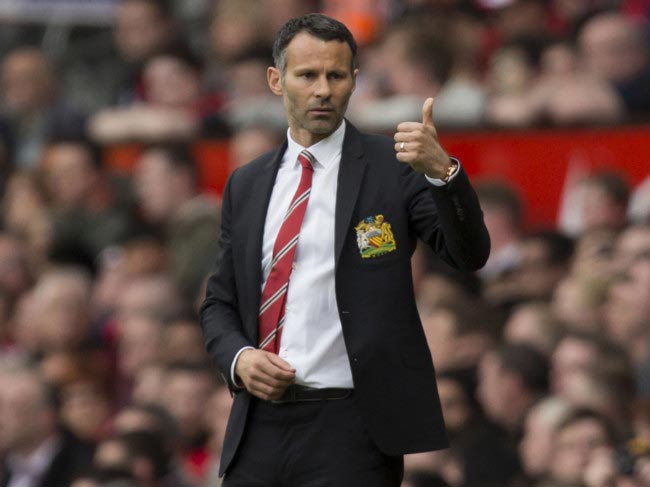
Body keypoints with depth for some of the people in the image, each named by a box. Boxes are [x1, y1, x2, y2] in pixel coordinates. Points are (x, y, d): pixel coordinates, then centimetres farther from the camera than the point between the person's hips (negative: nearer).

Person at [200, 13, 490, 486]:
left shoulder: (393, 168, -1)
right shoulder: (245, 185, 12)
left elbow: (469, 253, -14)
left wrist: (441, 170, -31)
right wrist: (238, 357, -4)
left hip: (351, 430, -4)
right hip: (259, 425, 4)